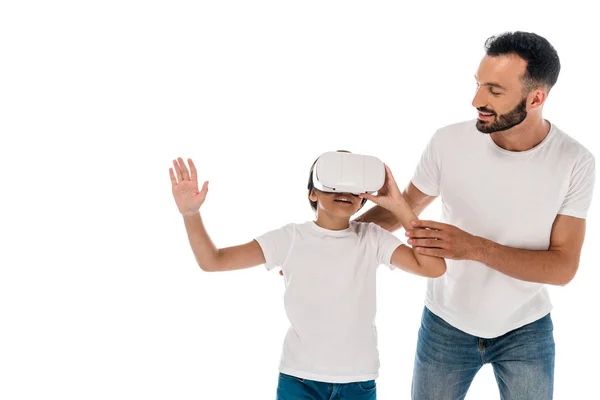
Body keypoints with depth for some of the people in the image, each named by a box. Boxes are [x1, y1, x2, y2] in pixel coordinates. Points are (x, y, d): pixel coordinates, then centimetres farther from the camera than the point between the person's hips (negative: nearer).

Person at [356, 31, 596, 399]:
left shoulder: (575, 163, -18)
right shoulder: (449, 142, -17)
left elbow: (563, 266, -18)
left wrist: (475, 248, -32)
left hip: (525, 331, 0)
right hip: (446, 325, 1)